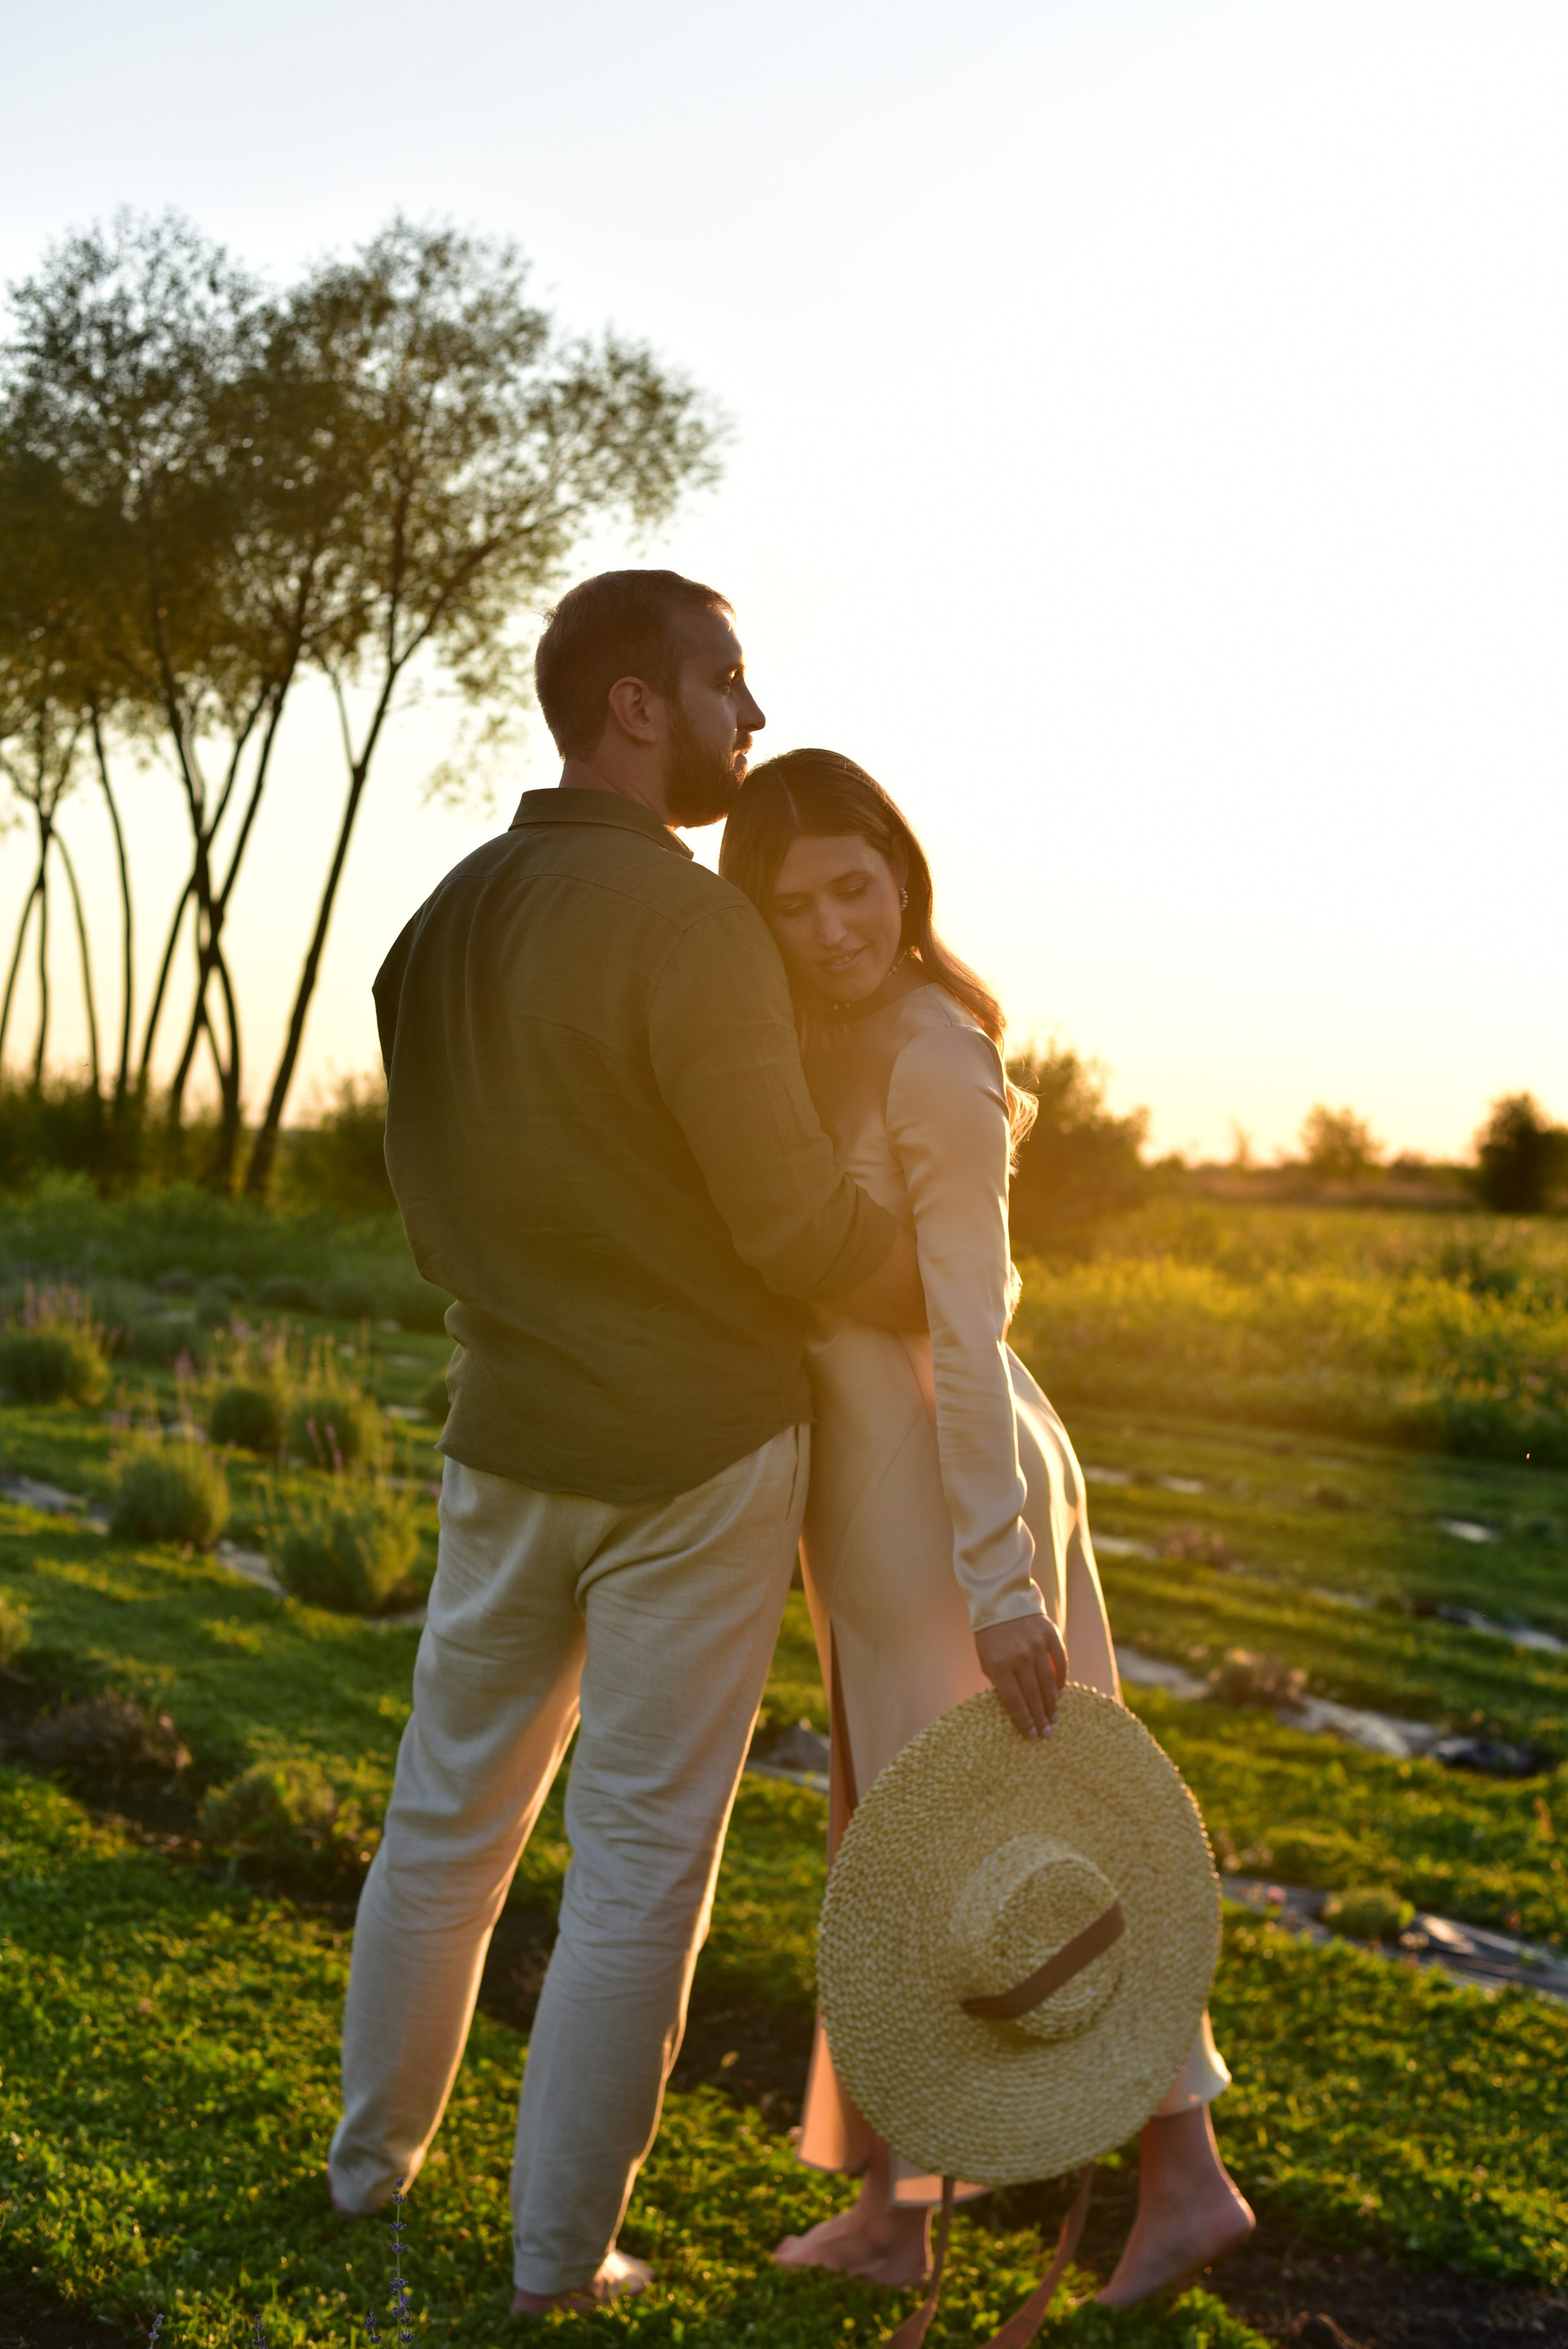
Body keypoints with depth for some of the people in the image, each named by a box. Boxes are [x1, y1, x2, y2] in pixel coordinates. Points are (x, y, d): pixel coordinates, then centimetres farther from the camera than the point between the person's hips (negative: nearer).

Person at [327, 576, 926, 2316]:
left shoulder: (443, 923, 5)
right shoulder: (689, 925, -20)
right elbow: (803, 1236, -19)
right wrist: (959, 1293, -1)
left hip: (506, 1437, 7)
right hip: (694, 1455, -7)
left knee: (451, 1813, 21)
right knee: (639, 1862, 5)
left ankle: (374, 2155, 37)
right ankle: (560, 2254, 16)